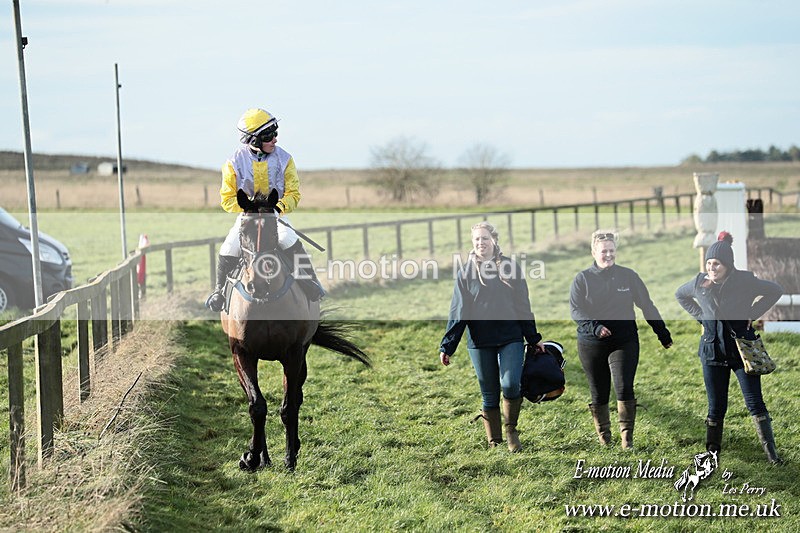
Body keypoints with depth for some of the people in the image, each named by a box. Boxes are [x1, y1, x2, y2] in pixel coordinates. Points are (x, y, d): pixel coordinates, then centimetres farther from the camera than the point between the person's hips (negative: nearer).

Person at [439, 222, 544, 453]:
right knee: (490, 396, 5)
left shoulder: (510, 267, 5)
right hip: (480, 342, 1)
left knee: (510, 385, -17)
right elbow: (458, 312, 2)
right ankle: (494, 443, 15)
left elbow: (523, 305, 8)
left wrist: (534, 338, 8)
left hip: (511, 339, -1)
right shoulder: (466, 272, 4)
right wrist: (447, 346, -4)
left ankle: (511, 431, 6)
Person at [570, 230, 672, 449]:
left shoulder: (628, 276, 6)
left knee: (624, 388, -14)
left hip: (625, 342, 0)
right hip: (591, 345, 0)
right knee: (599, 394, 7)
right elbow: (576, 310, -5)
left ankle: (627, 438, -6)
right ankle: (604, 438, 23)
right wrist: (594, 327, -21)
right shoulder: (582, 279, 2)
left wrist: (662, 332, 12)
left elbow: (647, 306, 11)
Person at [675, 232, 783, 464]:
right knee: (716, 407, 7)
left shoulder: (745, 281, -12)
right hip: (713, 352, 2)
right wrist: (701, 316, 6)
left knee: (755, 402, -1)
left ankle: (771, 451, 6)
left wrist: (753, 314, -5)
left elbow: (775, 290, 2)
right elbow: (680, 295, 18)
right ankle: (712, 451, 17)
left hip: (743, 350, -2)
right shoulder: (699, 283, -4)